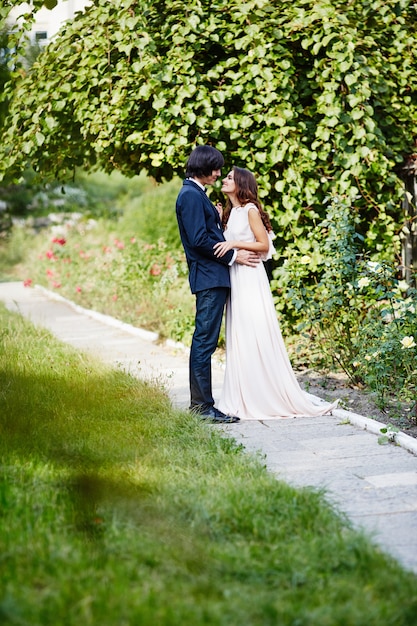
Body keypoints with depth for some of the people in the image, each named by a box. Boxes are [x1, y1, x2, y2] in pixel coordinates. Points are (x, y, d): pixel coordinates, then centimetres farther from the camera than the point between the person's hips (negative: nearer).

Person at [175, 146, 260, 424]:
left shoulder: (197, 193, 19)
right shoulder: (191, 195, -12)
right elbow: (199, 239, -19)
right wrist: (233, 255, -12)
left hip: (213, 276, 11)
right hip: (208, 276, -11)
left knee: (204, 340, 12)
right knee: (205, 341, -9)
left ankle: (199, 402, 16)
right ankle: (204, 405, -9)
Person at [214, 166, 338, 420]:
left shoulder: (250, 210, -6)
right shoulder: (231, 213, 17)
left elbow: (264, 245, -10)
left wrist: (235, 244, -17)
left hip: (250, 278, -8)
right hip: (236, 279, 8)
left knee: (257, 335, -7)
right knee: (239, 338, 6)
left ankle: (272, 397, -3)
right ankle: (247, 398, 7)